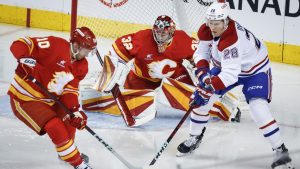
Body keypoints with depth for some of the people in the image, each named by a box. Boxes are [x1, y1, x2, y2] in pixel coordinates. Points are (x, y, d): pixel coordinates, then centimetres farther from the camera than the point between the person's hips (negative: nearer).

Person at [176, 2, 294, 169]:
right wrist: (202, 70, -25)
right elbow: (202, 51, -6)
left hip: (255, 69, -8)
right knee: (202, 98, 2)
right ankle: (194, 138, 23)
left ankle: (280, 150, -16)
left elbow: (230, 74, -44)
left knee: (258, 107, -24)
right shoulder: (207, 30, -17)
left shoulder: (232, 41, -41)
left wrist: (209, 86, -49)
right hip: (226, 65, 8)